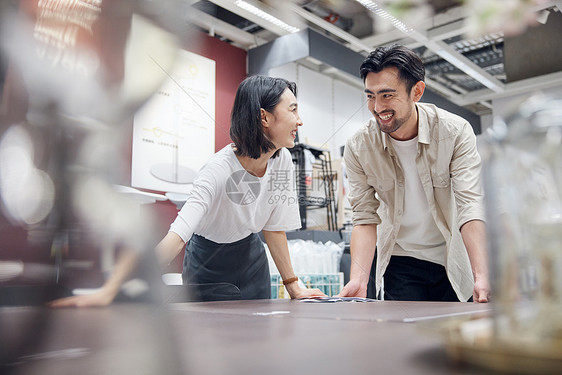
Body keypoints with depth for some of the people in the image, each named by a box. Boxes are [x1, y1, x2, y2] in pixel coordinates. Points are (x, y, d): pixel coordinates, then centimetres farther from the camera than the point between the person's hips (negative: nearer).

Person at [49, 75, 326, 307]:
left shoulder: (282, 160, -16)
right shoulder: (218, 170, -34)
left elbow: (274, 228, -6)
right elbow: (175, 237, -45)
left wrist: (293, 286, -7)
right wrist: (108, 292, -55)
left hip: (249, 257, 5)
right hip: (207, 262, -4)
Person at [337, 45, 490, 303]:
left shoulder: (456, 132, -17)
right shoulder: (357, 148, -13)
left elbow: (470, 206, -23)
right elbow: (366, 218, -12)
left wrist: (482, 277, -35)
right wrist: (358, 279, -27)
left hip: (453, 259, 0)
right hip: (400, 261, 1)